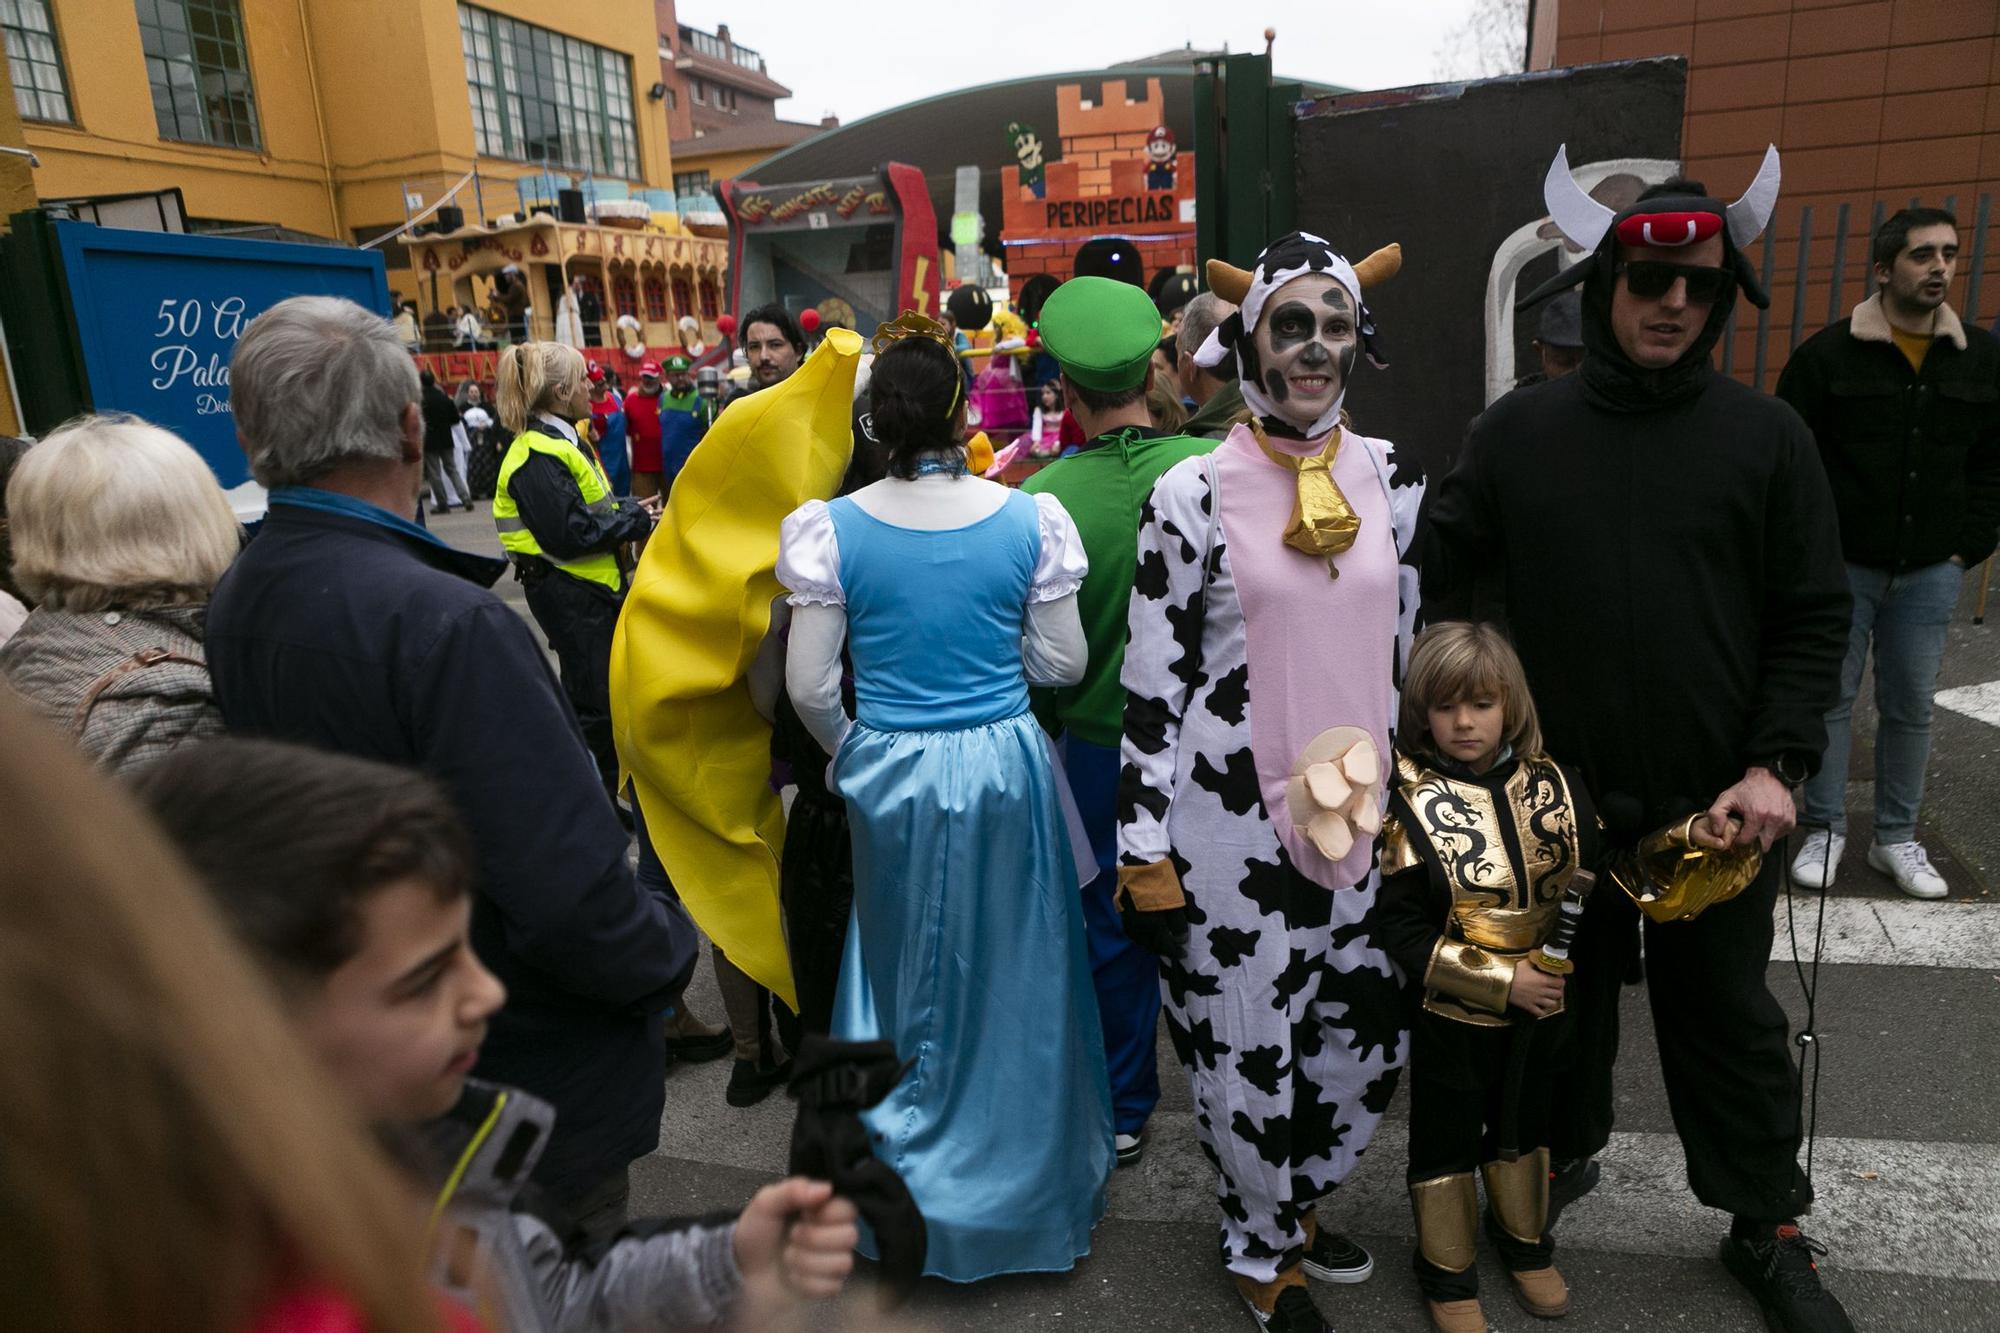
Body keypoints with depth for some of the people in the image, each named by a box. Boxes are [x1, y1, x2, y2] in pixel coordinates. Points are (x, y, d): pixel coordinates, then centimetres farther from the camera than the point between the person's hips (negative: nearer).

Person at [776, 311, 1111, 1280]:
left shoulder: (831, 529, -10)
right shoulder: (1030, 518, -8)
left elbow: (809, 687, -8)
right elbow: (1062, 664, -2)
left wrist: (853, 753, 11)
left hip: (890, 771, 0)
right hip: (1004, 765, 1)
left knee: (900, 963, 21)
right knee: (1010, 972, 19)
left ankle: (909, 1185, 35)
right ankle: (1018, 1175, 38)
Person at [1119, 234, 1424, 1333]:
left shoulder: (1392, 479, 4)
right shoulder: (1192, 493, -9)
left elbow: (1411, 649, 13)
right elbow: (1152, 685, -8)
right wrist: (1145, 851, -8)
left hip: (1359, 811, 5)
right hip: (1230, 819, -4)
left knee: (1369, 1032, 16)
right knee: (1245, 1046, 9)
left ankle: (1304, 1197, 45)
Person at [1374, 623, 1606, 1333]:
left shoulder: (1553, 784, -7)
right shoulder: (1410, 803, -19)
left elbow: (1595, 874, 3)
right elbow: (1400, 927, -20)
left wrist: (1590, 891, -21)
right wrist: (1502, 982, -22)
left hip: (1543, 1004, 4)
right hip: (1452, 1014, -4)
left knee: (1524, 1125, 25)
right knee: (1447, 1140, 14)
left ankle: (1525, 1240, 49)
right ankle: (1447, 1273, 35)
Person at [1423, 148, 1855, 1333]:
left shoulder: (1766, 437, -3)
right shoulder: (1521, 430, -1)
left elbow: (1814, 618, -2)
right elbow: (1445, 579, 3)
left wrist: (1777, 763, -12)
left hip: (1716, 801, 0)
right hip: (1557, 793, 1)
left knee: (1728, 1012, 15)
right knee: (1567, 990, 18)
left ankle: (1769, 1227, 35)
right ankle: (1564, 1152, 43)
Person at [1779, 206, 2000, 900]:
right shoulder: (1828, 353, -5)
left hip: (1930, 573, 3)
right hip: (1842, 565, -3)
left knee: (1911, 706, 9)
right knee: (1832, 699, 5)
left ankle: (1897, 838, 22)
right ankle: (1825, 830, 18)